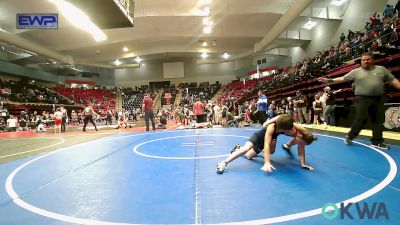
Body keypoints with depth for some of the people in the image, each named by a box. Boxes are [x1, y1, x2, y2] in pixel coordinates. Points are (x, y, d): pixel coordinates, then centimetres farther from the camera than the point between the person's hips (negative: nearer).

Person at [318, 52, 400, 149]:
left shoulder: (381, 69, 11)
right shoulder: (356, 71, 4)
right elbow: (342, 78, 1)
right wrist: (329, 80, -8)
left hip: (378, 99, 3)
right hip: (362, 99, -3)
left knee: (378, 120, 6)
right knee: (360, 119, -6)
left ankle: (377, 141, 15)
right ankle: (350, 136, 11)